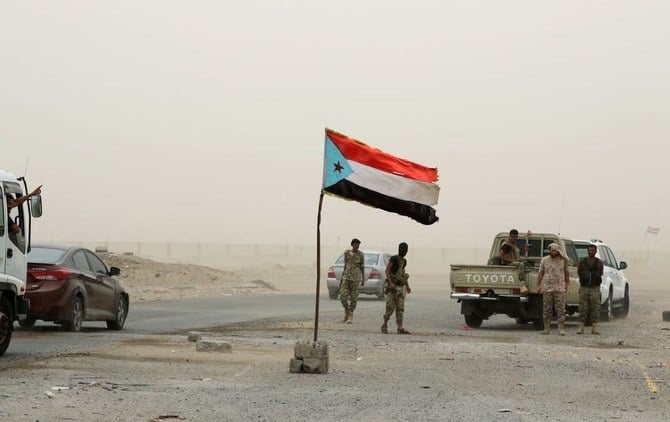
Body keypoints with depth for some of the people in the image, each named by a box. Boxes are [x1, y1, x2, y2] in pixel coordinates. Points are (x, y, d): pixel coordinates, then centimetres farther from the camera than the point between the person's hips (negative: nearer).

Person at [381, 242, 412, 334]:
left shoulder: (404, 261, 14)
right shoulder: (393, 258, -9)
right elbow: (387, 270, -14)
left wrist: (407, 286, 13)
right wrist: (390, 283, -24)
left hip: (401, 287, 7)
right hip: (392, 286, -7)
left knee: (400, 308, -1)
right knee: (390, 307, -8)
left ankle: (400, 328, -4)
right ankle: (384, 325, 9)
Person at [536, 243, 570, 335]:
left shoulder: (563, 260, 7)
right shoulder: (544, 260, 8)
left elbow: (566, 272, 15)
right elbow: (540, 273, 8)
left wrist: (567, 284, 10)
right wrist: (538, 285, 1)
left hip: (560, 289, -1)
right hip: (547, 288, 1)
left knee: (560, 310, -6)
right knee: (547, 310, 4)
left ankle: (561, 329, -6)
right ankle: (546, 329, 11)